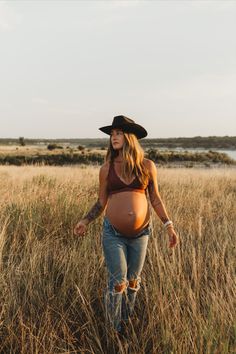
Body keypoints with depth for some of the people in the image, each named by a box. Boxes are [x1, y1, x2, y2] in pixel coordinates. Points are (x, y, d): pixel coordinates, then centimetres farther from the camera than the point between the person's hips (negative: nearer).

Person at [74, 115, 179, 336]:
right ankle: (114, 330, 27)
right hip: (113, 233, -1)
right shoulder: (107, 168, -1)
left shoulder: (147, 166, -1)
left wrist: (168, 225, -2)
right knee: (118, 283, 3)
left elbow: (155, 199, 4)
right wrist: (85, 221, -5)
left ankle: (128, 323, 40)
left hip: (140, 233, 1)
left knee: (133, 281, 16)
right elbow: (101, 202, 7)